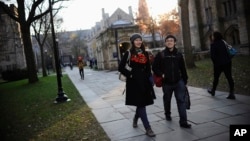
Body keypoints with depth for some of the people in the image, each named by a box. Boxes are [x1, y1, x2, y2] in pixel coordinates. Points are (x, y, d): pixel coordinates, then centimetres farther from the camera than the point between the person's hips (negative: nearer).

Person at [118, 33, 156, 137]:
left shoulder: (145, 53, 10)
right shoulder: (128, 53, -4)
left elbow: (148, 67, 17)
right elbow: (121, 67, -6)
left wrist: (148, 77, 6)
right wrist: (130, 74, -11)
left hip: (144, 81, 5)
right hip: (134, 82, -5)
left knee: (142, 103, 14)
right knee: (141, 104, -5)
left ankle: (135, 118, 42)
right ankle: (148, 128, -1)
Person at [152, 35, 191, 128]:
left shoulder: (178, 54, 3)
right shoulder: (160, 55, -3)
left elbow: (183, 68, 7)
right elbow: (154, 67, 0)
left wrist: (185, 80, 7)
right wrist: (161, 74, -14)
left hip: (179, 81, 1)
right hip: (166, 82, 0)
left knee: (181, 100, -6)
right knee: (167, 100, 16)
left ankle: (183, 121, -3)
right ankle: (167, 114, 42)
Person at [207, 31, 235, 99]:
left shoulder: (213, 45, -11)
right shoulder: (222, 42, 7)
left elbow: (212, 56, -14)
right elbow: (227, 52, 9)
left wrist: (215, 62, 0)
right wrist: (228, 59, 12)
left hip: (219, 63, -5)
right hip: (227, 62, 5)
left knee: (216, 77, 12)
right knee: (229, 77, 2)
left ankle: (213, 91, 31)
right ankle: (231, 93, 1)